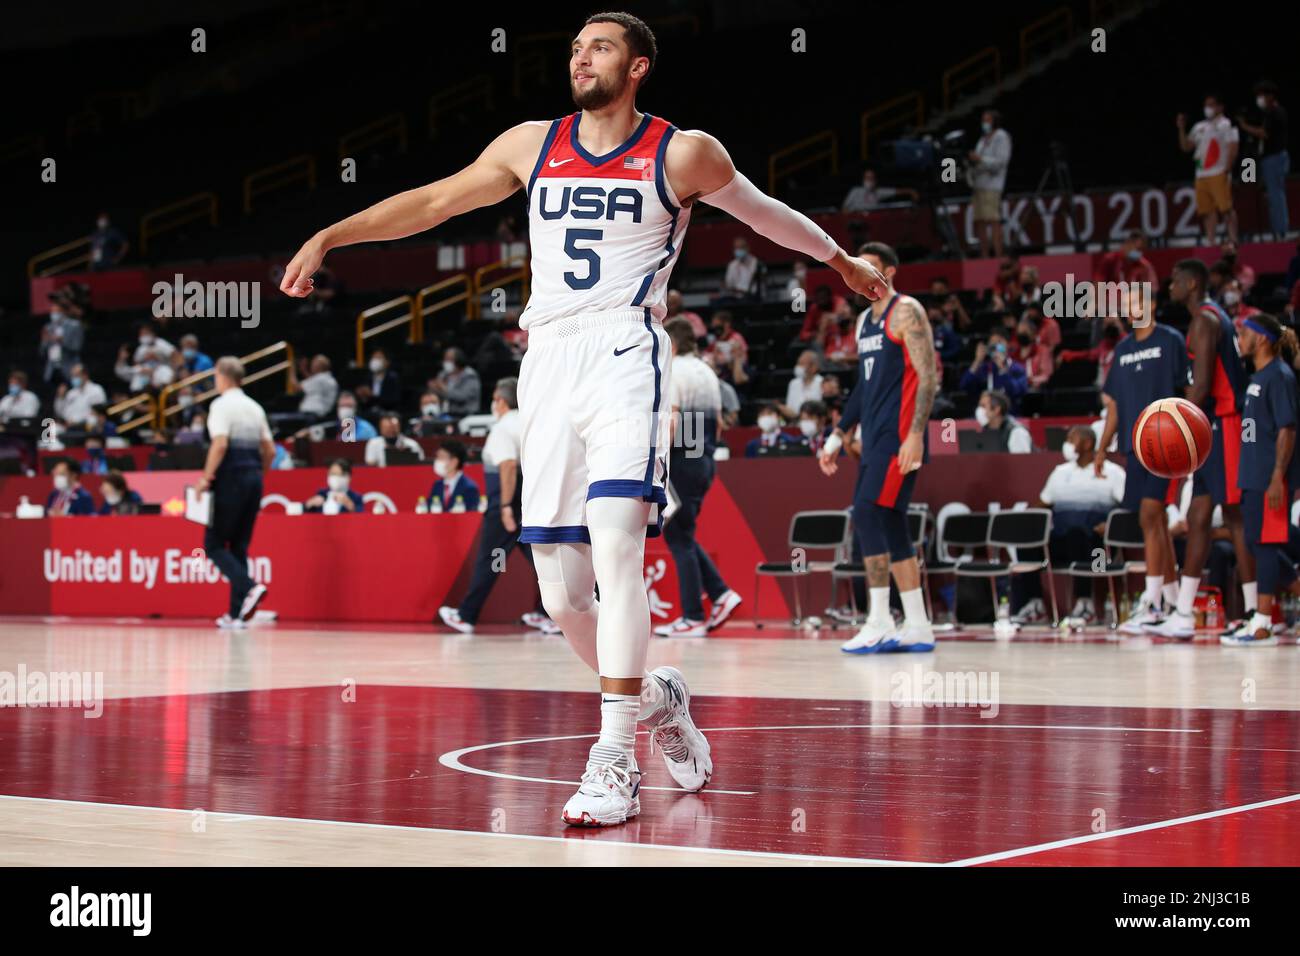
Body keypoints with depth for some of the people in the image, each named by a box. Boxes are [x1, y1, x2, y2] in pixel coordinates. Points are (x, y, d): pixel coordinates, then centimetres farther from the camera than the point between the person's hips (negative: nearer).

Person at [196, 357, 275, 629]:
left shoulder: (222, 405, -7)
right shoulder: (255, 408, 15)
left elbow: (220, 444, -19)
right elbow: (270, 450, 14)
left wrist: (206, 477, -14)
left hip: (231, 479, -7)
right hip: (254, 479, 7)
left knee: (214, 545, -1)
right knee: (239, 546, 10)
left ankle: (249, 587, -22)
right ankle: (237, 614, 6)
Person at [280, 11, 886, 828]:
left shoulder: (683, 154, 4)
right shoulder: (533, 146, 14)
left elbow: (762, 211, 19)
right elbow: (435, 201, 19)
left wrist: (841, 261, 31)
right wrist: (328, 237, 14)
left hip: (626, 354, -4)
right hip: (549, 362, 4)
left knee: (616, 544, -24)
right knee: (562, 592, 4)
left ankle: (616, 763, -23)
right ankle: (656, 698, 31)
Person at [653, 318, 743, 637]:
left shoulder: (671, 371, -10)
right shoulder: (707, 372, 16)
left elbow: (671, 422, -20)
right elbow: (717, 423, 18)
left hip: (680, 463, -8)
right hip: (704, 461, 9)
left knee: (678, 538, -2)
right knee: (681, 535, 18)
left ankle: (693, 618, -1)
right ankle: (720, 594, 7)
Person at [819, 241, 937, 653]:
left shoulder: (906, 312, -8)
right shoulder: (866, 321, 20)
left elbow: (929, 376, -15)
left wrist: (916, 435, -24)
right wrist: (837, 437, 21)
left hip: (899, 436, -9)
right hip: (875, 437, 9)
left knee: (867, 515, -16)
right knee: (890, 526, 7)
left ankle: (880, 623, -15)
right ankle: (917, 626, 11)